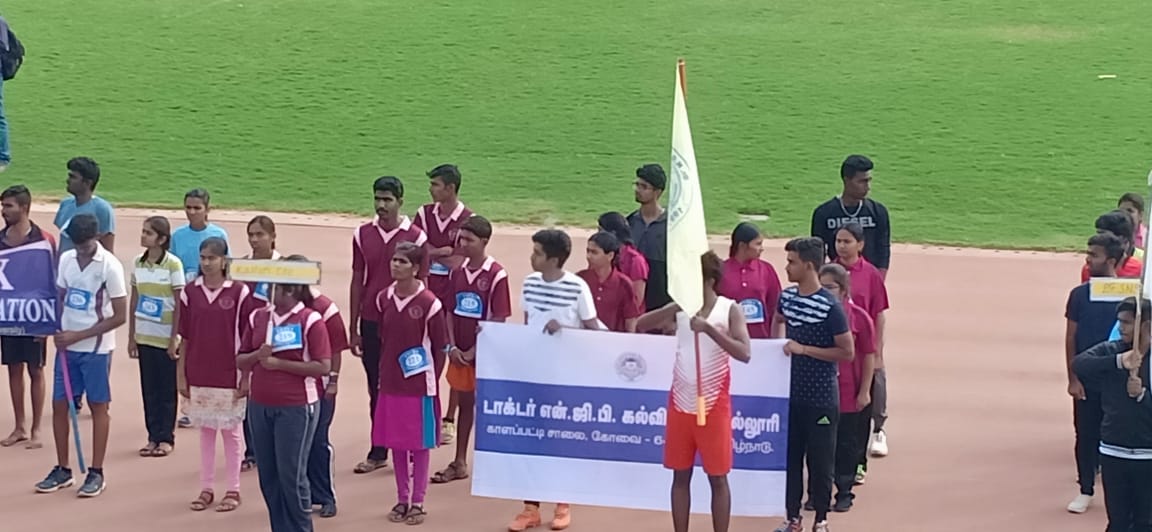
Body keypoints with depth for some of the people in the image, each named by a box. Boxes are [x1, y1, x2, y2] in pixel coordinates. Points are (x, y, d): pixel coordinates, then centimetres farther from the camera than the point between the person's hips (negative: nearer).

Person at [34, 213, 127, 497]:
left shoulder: (110, 266, -13)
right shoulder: (66, 259, 3)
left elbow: (119, 316, -13)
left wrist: (79, 335, -16)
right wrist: (57, 331, -5)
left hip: (96, 348, -5)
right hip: (67, 345, 6)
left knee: (98, 407, 3)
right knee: (59, 405, 7)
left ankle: (96, 473, 10)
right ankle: (63, 469, 18)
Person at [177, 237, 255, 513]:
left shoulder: (238, 292, -8)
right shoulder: (190, 292, 1)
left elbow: (247, 339, -5)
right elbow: (185, 337, 5)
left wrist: (246, 376, -7)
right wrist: (181, 375, 4)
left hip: (229, 375, -3)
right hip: (199, 374, 3)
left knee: (231, 431, 6)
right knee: (205, 430, 11)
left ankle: (233, 490, 15)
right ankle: (206, 488, 19)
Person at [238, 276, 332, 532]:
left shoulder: (311, 320, -9)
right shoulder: (257, 317, 8)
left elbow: (323, 366, -14)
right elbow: (241, 361, 11)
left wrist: (279, 363, -18)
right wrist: (258, 356, -12)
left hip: (297, 407, -6)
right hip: (260, 405, 6)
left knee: (292, 475, -2)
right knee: (268, 475, 10)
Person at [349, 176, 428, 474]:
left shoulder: (415, 237, -5)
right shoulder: (363, 235, 4)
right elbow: (357, 282, 8)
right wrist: (353, 329, 7)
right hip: (371, 323, 3)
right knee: (376, 387, 8)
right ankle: (378, 452, 15)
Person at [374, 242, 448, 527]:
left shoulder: (429, 303, -13)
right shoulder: (384, 299, 2)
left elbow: (441, 348, -7)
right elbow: (383, 340, 11)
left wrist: (431, 381, -4)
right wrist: (383, 374, 9)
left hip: (419, 385, -5)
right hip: (391, 383, 5)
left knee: (420, 444, 5)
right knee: (396, 442, 12)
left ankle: (418, 502, 14)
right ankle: (402, 499, 23)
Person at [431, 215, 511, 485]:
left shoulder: (496, 275, -12)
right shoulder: (458, 272, 6)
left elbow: (499, 319, -13)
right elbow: (449, 311, 10)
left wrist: (475, 350, -13)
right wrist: (451, 346, -2)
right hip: (460, 352, 6)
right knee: (464, 403, 14)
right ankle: (459, 463, 21)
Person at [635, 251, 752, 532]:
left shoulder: (730, 309, -7)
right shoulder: (681, 308, 4)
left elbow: (744, 353, -19)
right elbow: (640, 325, 0)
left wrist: (709, 329, -27)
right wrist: (674, 308, -10)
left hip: (713, 405, -4)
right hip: (680, 402, 4)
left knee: (718, 477, 3)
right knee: (681, 474, 9)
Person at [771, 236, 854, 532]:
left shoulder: (830, 307, -18)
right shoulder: (787, 297, 3)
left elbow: (847, 352, -16)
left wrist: (803, 349, -19)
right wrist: (780, 342, 9)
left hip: (820, 398, -6)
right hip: (790, 393, 6)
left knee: (820, 461, 5)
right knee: (789, 456, 12)